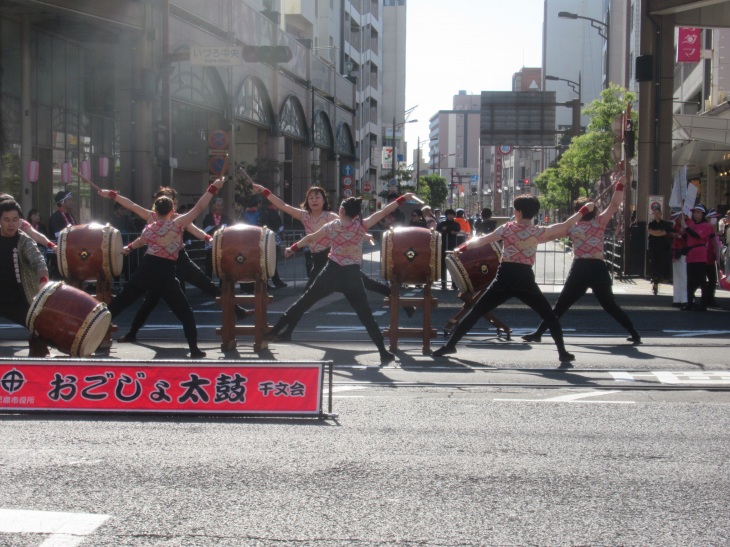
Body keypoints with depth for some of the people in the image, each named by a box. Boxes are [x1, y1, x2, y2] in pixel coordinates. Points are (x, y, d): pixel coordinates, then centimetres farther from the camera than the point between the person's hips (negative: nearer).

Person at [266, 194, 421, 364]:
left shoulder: (331, 227, -1)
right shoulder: (361, 226, -7)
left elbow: (310, 238, 12)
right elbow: (384, 211, -5)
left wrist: (292, 248, 28)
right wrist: (404, 198, 1)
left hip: (331, 272, 1)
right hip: (352, 275, -1)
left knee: (304, 302, 14)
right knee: (366, 315, 2)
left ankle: (276, 330, 18)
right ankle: (383, 352, -3)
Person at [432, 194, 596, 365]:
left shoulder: (507, 228, 2)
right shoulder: (538, 231, 1)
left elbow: (482, 241, 6)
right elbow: (565, 226, 8)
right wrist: (585, 209, 18)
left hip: (505, 278, 0)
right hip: (525, 279, 0)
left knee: (475, 312, 6)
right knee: (550, 316, 14)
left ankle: (450, 344, 1)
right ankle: (563, 353, 6)